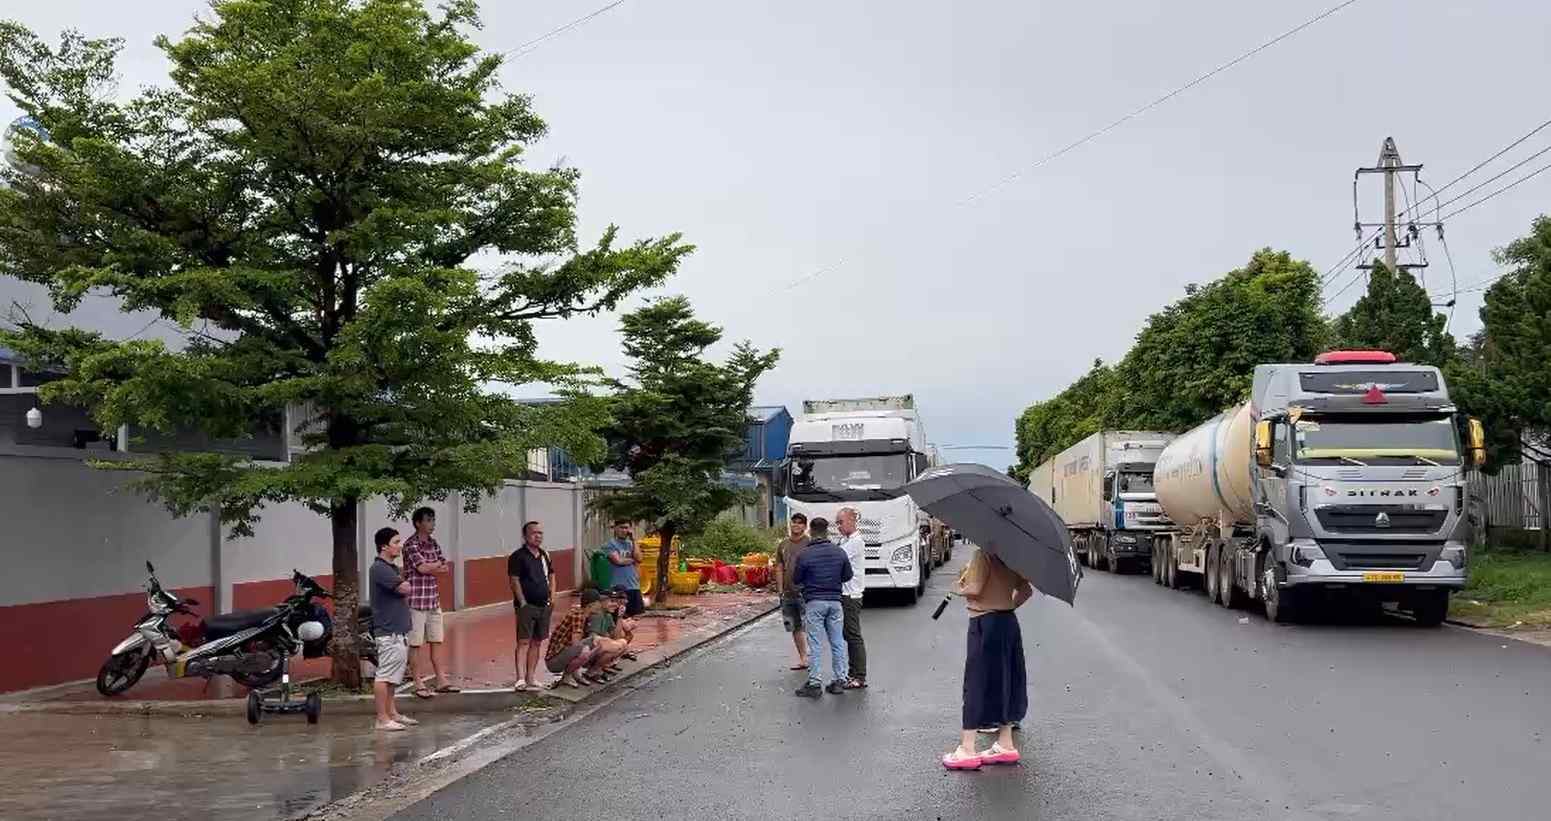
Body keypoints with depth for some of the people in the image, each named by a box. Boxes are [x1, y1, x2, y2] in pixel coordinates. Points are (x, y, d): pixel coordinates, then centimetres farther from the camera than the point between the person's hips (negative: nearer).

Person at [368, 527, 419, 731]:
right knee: (384, 674, -7)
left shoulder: (392, 568, 16)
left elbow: (404, 595, 22)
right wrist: (403, 584, -1)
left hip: (400, 631, 10)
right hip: (388, 632, -10)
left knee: (394, 675, 14)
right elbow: (406, 588, -21)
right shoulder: (379, 569, -15)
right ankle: (382, 718, -5)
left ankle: (392, 713, 21)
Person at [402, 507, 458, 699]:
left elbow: (446, 567, 6)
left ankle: (440, 680, 18)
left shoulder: (433, 543, 12)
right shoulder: (410, 544, -11)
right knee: (416, 643, 1)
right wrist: (438, 564, -3)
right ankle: (418, 683, 6)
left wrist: (430, 566, -10)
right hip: (416, 601, -7)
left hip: (434, 601, 7)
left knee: (436, 641, 11)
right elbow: (422, 568, -20)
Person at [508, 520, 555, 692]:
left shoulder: (544, 555, 13)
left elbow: (551, 577, 22)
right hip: (527, 606, -7)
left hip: (543, 606, 7)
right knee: (524, 642, -10)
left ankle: (531, 678, 17)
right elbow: (515, 581, -12)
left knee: (536, 642, 10)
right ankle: (520, 679, -15)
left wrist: (551, 598, 11)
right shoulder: (518, 556, -8)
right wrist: (523, 603, -15)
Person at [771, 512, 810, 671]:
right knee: (795, 627, 12)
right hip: (788, 594, 6)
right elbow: (779, 569, 14)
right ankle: (802, 659, 21)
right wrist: (780, 592, 9)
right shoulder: (783, 545, 11)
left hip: (805, 592, -6)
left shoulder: (809, 544, -5)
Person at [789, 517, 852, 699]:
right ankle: (839, 680, 15)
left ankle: (815, 684, 0)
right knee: (838, 642, 11)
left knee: (815, 645, 0)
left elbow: (796, 579, -1)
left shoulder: (805, 554, -10)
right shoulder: (839, 553, 1)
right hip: (835, 601, 4)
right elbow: (847, 576, 10)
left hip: (814, 602, -3)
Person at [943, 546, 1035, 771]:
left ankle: (967, 749, -1)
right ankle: (1005, 744, 22)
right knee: (1004, 682, 15)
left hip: (984, 623, -8)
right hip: (1008, 622, 8)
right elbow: (1026, 591, 12)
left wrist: (961, 583, -2)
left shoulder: (983, 554, -15)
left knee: (976, 684, -3)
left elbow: (973, 589, -21)